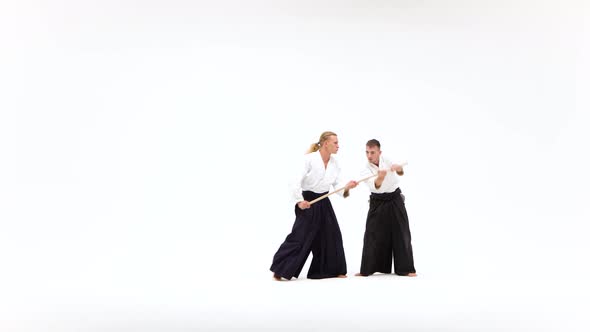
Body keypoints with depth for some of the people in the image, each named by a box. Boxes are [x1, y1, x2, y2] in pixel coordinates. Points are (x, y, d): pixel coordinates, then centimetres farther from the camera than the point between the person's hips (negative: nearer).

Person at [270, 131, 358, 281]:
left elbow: (337, 186, 3)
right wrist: (299, 200, -25)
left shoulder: (334, 164, 3)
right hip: (307, 202, -7)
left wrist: (346, 188, -18)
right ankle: (279, 270, 2)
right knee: (299, 237, -8)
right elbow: (297, 181, -18)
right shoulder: (309, 159, -15)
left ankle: (332, 270, 21)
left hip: (323, 203, 7)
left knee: (331, 235, 6)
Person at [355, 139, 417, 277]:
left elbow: (400, 171, -19)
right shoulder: (366, 170, -12)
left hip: (395, 200, 1)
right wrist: (380, 178, -54)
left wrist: (398, 168, -43)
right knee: (372, 235, -3)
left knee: (401, 234, 1)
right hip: (378, 203, -1)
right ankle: (367, 269, 7)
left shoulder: (386, 160, -4)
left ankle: (405, 268, 7)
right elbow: (375, 185, -31)